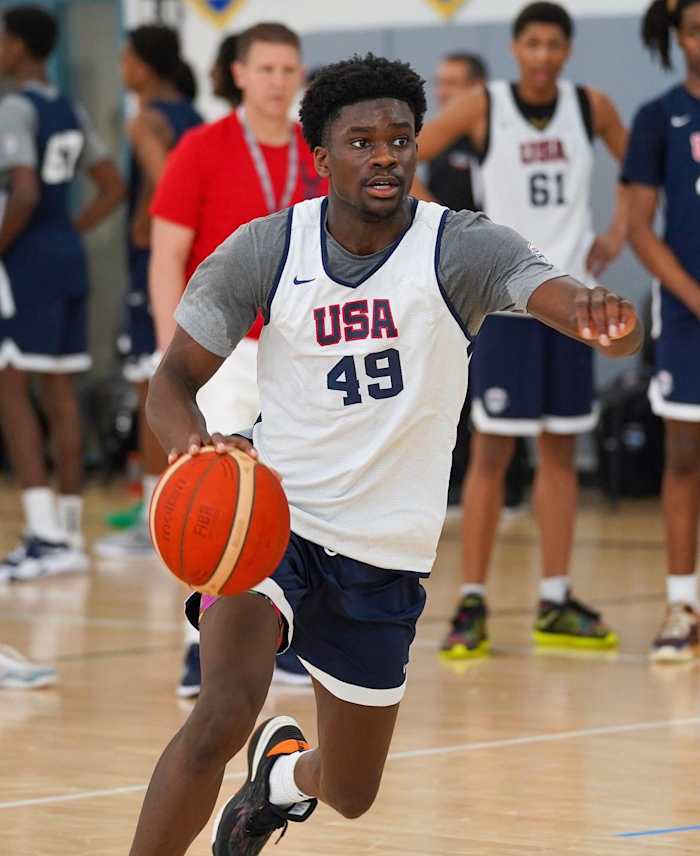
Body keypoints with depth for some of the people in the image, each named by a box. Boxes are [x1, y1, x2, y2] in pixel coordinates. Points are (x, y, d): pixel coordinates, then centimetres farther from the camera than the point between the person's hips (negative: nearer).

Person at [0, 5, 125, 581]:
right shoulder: (71, 112, 13)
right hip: (68, 254, 9)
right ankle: (69, 532, 14)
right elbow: (113, 188, 17)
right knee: (59, 391, 11)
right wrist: (72, 233, 15)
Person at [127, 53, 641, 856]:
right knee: (222, 716, -29)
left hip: (384, 556, 2)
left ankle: (285, 771, 55)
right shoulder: (263, 251, -9)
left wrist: (607, 320, -56)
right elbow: (173, 379, -3)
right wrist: (194, 446, -27)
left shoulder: (462, 249, -13)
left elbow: (553, 292, -30)